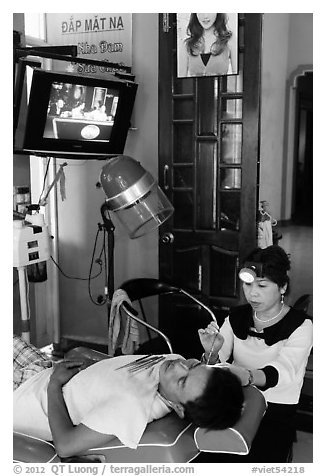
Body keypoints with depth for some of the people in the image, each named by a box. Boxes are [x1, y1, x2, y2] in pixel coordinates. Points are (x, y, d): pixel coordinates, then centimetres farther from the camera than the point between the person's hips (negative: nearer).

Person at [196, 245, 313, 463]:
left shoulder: (300, 325, -7)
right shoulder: (237, 318, 6)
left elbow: (281, 371, -23)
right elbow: (214, 364, -2)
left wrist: (248, 376, -44)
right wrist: (212, 351, -26)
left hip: (277, 414, -3)